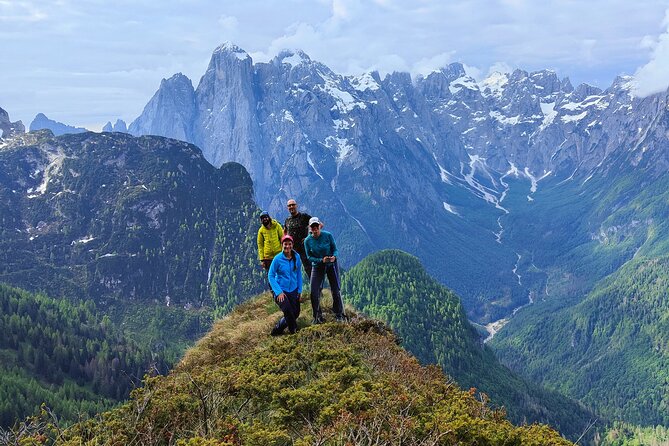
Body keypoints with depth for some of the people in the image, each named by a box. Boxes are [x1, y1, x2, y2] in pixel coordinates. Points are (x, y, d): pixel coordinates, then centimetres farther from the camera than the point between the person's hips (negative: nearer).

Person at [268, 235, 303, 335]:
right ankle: (294, 331, -2)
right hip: (281, 291, -5)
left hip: (293, 291, 5)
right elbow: (270, 276, -8)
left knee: (295, 313, 4)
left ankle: (277, 329, 23)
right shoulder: (277, 259, -12)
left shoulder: (296, 257, -1)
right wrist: (278, 292, -15)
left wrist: (299, 290, 8)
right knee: (288, 311, -24)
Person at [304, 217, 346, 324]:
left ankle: (339, 315, 17)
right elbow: (309, 257, -7)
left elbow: (335, 249, -6)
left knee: (336, 291, 0)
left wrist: (334, 257, -29)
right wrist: (321, 260, -23)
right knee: (314, 292, -7)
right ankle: (317, 316, 9)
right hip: (317, 267, 1)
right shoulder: (307, 241, -11)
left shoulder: (328, 235, -14)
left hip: (331, 265, -1)